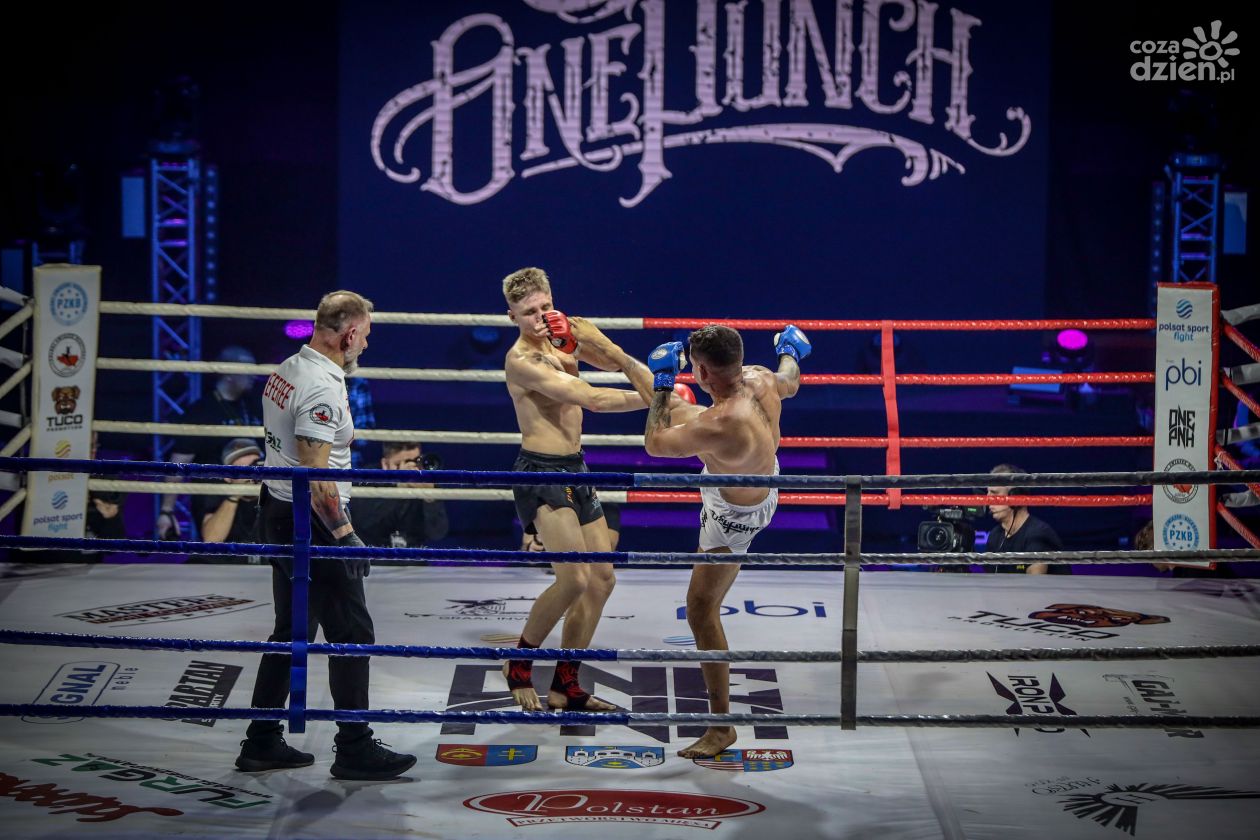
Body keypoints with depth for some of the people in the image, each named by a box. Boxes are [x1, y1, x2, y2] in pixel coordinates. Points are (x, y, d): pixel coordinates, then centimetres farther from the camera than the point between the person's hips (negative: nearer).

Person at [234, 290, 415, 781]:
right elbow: (316, 474, -24)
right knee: (353, 634, -2)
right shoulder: (322, 388, -20)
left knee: (292, 630, 16)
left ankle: (261, 743, 20)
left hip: (278, 512, 10)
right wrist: (346, 534, -19)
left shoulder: (286, 371, 10)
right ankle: (355, 749, 2)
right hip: (311, 521, -10)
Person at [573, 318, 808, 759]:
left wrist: (663, 384, -16)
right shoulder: (761, 379, -23)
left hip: (734, 516, -8)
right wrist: (789, 352, 27)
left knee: (702, 612, -1)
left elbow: (654, 444, -27)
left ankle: (721, 726, 7)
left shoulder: (719, 425, -45)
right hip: (761, 474, 8)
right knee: (672, 410, 23)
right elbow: (790, 383, 5)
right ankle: (603, 347, 48)